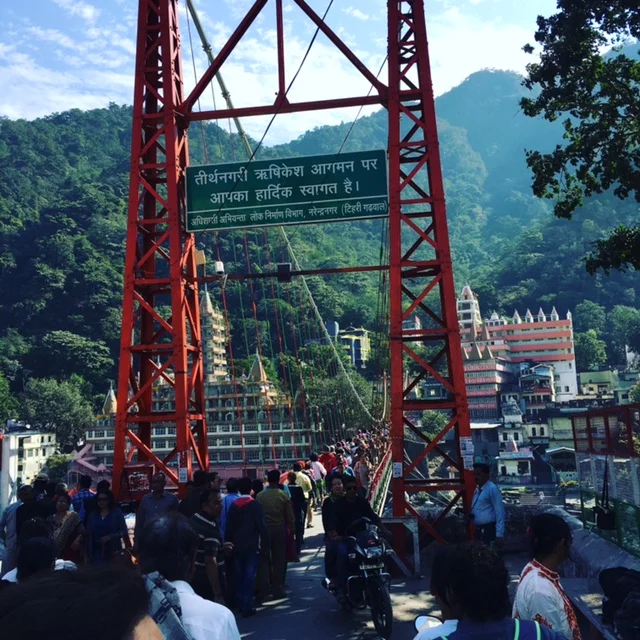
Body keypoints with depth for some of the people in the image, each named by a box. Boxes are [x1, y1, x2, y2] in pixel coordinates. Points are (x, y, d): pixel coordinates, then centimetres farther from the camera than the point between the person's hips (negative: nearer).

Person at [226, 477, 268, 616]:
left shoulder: (233, 505, 2)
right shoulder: (255, 504, -10)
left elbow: (229, 527, 4)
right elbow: (261, 526, -13)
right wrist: (265, 543, -5)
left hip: (237, 546, 4)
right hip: (252, 546, -4)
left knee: (239, 575, 15)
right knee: (250, 576, 0)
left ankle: (240, 604, 25)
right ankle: (247, 607, 0)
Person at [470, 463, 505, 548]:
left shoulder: (492, 489, -13)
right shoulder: (477, 490, 14)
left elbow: (499, 513, -17)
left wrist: (499, 535, -20)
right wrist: (469, 515, 4)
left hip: (489, 530, -9)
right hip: (478, 531, 9)